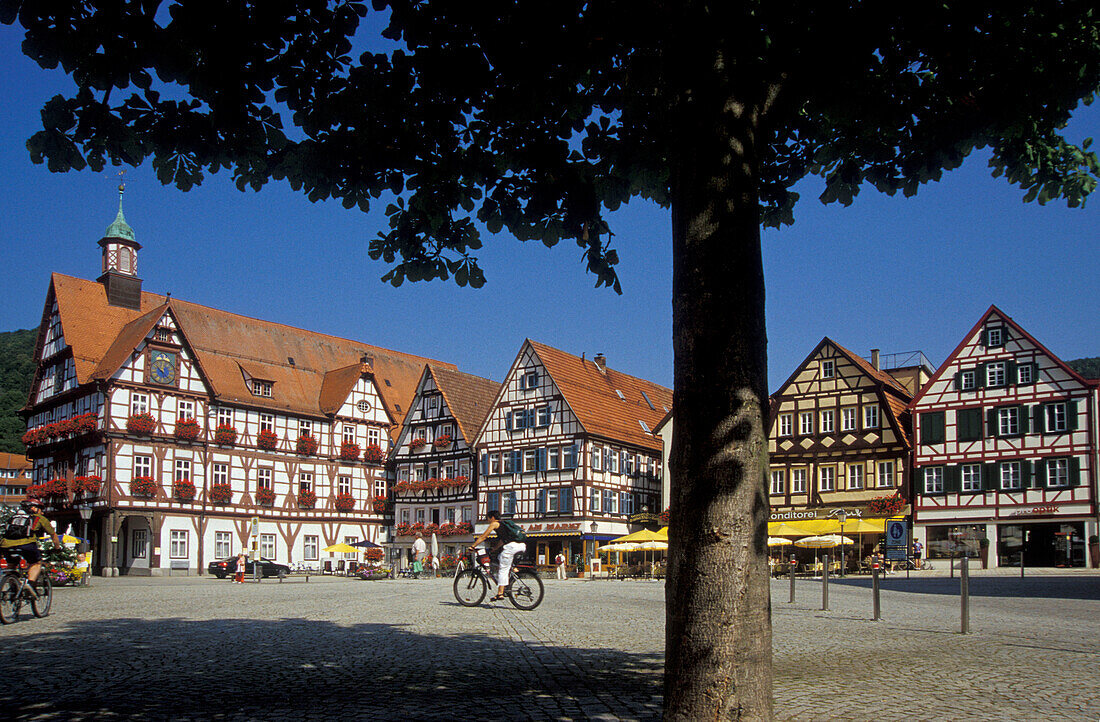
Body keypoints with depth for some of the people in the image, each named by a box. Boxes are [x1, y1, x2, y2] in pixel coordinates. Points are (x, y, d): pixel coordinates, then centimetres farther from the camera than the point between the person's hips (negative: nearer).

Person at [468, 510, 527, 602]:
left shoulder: (494, 523, 9)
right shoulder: (504, 523, 32)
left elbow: (483, 536, 9)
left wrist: (472, 546, 14)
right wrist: (492, 550, 42)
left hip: (512, 545, -8)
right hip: (523, 546, 8)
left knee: (503, 570, -5)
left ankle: (500, 593, -10)